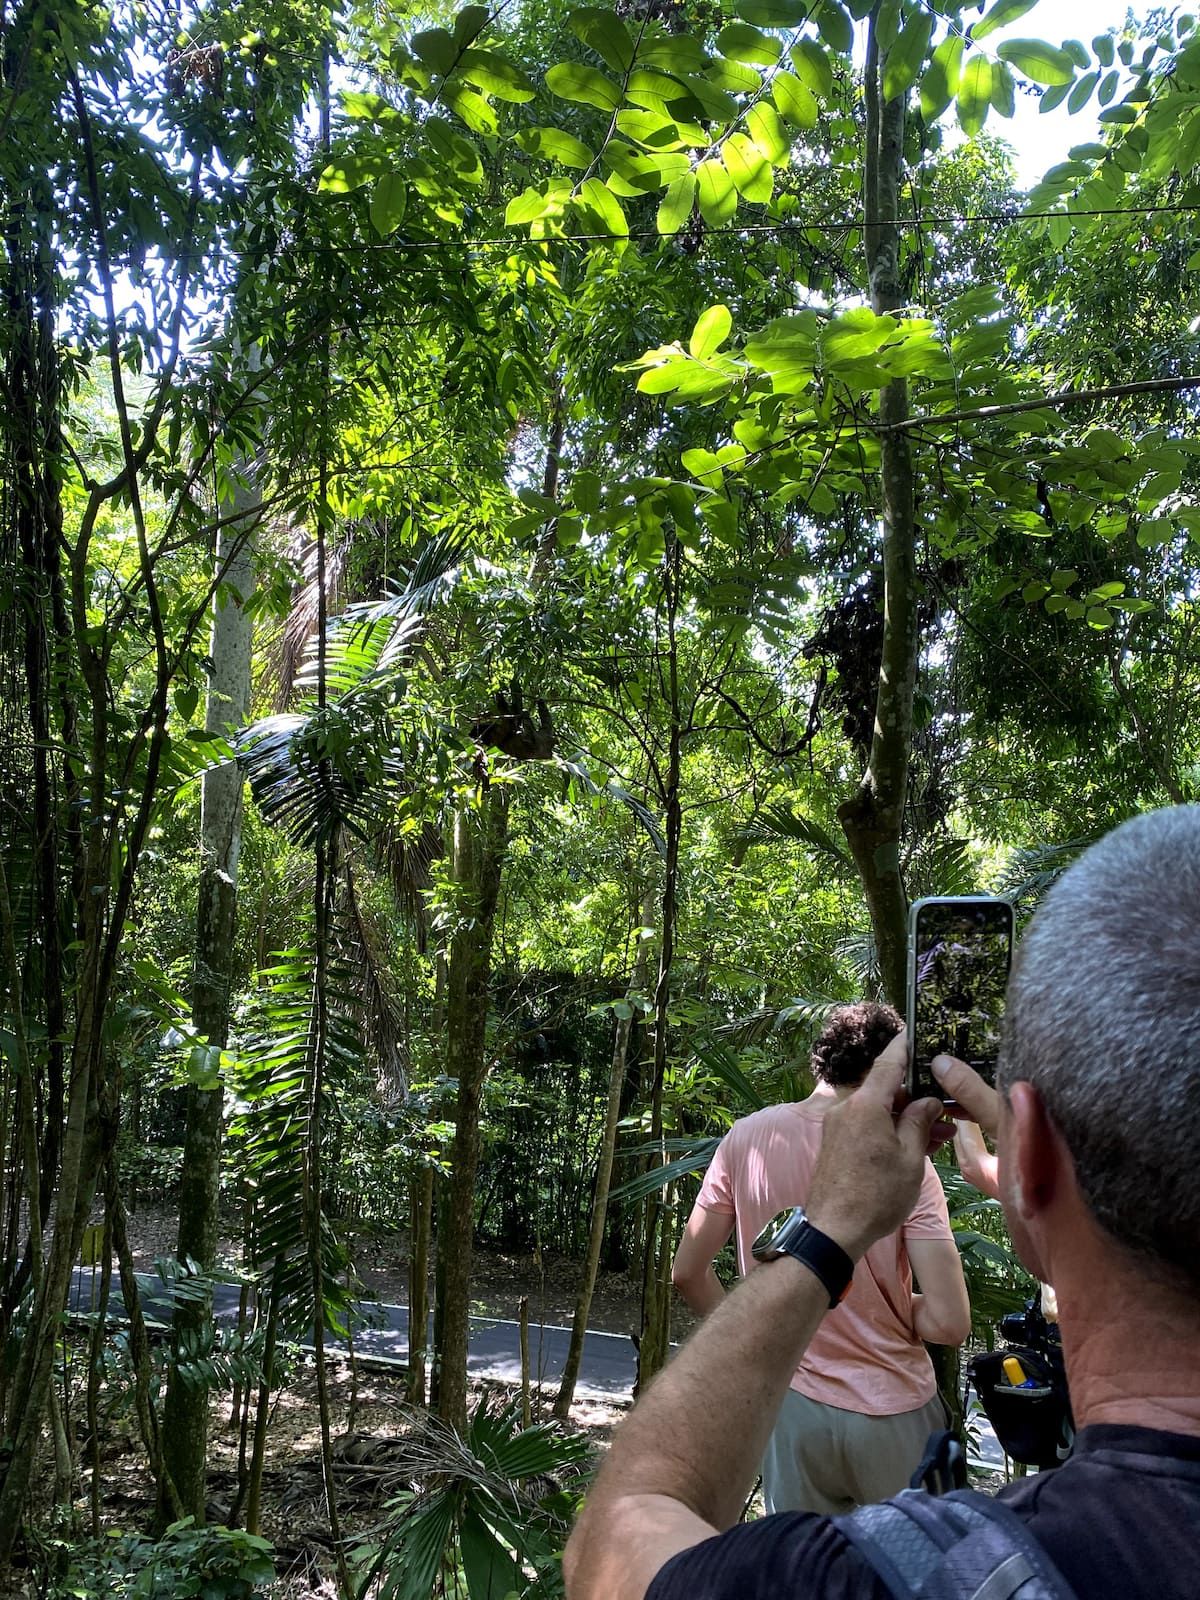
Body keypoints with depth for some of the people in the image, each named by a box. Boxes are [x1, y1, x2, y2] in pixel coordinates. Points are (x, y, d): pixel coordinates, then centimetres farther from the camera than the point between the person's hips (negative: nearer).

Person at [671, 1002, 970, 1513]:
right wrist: (891, 1310, 3)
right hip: (891, 1411, -2)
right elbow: (949, 1322, -18)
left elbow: (688, 1274, -2)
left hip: (791, 1402, 3)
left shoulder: (747, 1137, -7)